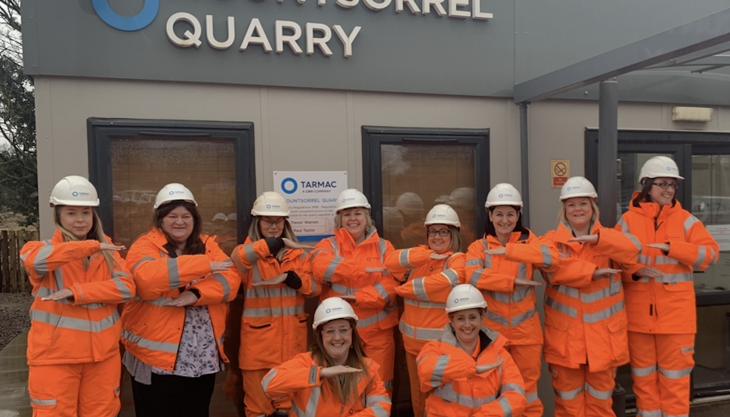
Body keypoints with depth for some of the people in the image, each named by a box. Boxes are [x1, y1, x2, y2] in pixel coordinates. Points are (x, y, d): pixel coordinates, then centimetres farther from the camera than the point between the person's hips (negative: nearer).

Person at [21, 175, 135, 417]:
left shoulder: (107, 251, 7)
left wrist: (77, 292, -18)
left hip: (102, 354, 3)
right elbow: (33, 259, -28)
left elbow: (126, 286, -8)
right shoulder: (44, 248, -2)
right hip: (56, 355, -3)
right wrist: (92, 246, -29)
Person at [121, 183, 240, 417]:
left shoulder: (208, 246, 7)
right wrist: (206, 265, -25)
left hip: (204, 357, 4)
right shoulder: (145, 246, -6)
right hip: (159, 356, -4)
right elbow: (147, 277, -28)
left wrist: (196, 294, -24)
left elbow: (231, 279, -6)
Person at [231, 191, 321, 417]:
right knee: (258, 398, 6)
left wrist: (287, 277, -15)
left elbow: (314, 287, 2)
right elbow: (239, 257, -27)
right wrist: (277, 243, -37)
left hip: (292, 333, 3)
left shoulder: (298, 253, 8)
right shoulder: (249, 252, -2)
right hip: (259, 334, -3)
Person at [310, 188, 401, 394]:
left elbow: (390, 285, -5)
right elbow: (321, 268, -18)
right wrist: (363, 269, -21)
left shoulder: (383, 247, 7)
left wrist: (359, 297, -18)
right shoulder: (329, 245, 5)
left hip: (376, 331, 1)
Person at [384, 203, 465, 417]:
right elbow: (390, 262, -7)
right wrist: (426, 255, -21)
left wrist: (403, 289, -13)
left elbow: (444, 284, -25)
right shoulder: (420, 254, 8)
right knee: (418, 395, 17)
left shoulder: (458, 259, -7)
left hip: (442, 342, -5)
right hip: (413, 341, 5)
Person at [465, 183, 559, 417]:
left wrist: (509, 250, -26)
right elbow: (474, 276, -18)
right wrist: (513, 281, -23)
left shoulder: (529, 241, 1)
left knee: (527, 387, 12)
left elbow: (552, 258, -20)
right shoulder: (479, 247, 1)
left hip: (525, 329, 0)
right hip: (492, 329, 0)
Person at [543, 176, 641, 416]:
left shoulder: (608, 238, 7)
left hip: (602, 334, 2)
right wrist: (592, 272, -19)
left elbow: (633, 248, -14)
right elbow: (553, 269, -18)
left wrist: (597, 239, -25)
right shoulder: (553, 240, 1)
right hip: (565, 335, -1)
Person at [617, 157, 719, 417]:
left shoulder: (685, 220, 2)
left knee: (675, 375, 7)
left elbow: (710, 254, -8)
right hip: (639, 313, 0)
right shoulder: (628, 220, 0)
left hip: (675, 313, 0)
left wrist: (670, 248, -20)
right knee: (643, 374, 12)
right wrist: (636, 271, -18)